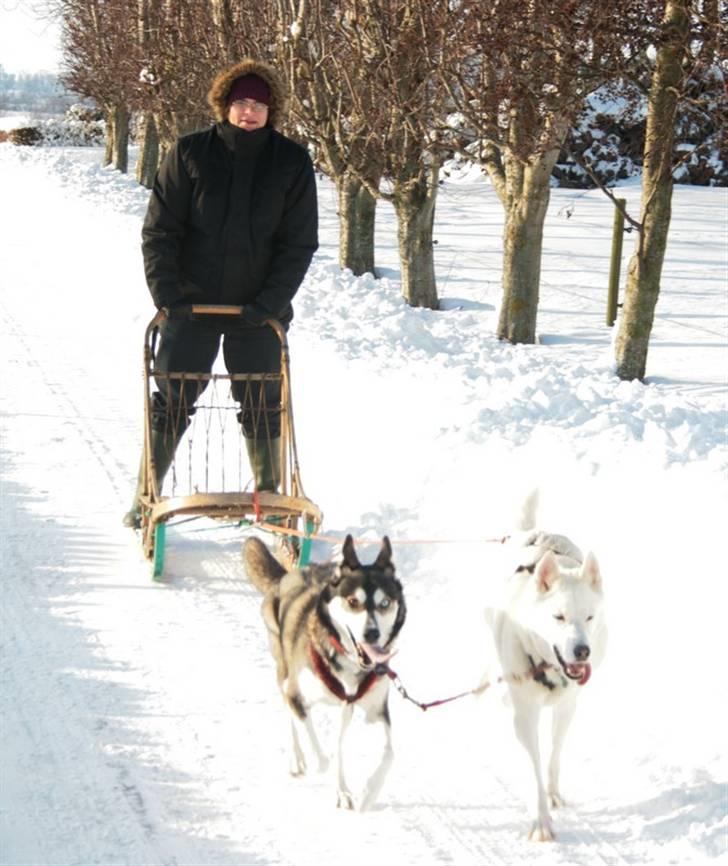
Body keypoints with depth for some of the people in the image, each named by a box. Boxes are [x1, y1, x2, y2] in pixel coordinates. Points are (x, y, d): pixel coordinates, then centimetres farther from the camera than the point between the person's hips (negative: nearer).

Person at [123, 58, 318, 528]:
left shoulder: (291, 162, -1)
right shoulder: (189, 154, -3)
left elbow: (299, 241, -1)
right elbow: (159, 229, -2)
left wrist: (271, 300, -11)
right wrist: (166, 291, -11)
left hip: (259, 310, 1)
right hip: (191, 305, -1)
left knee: (263, 408, 7)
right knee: (172, 404, 1)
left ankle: (269, 495, 22)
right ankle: (146, 498, 12)